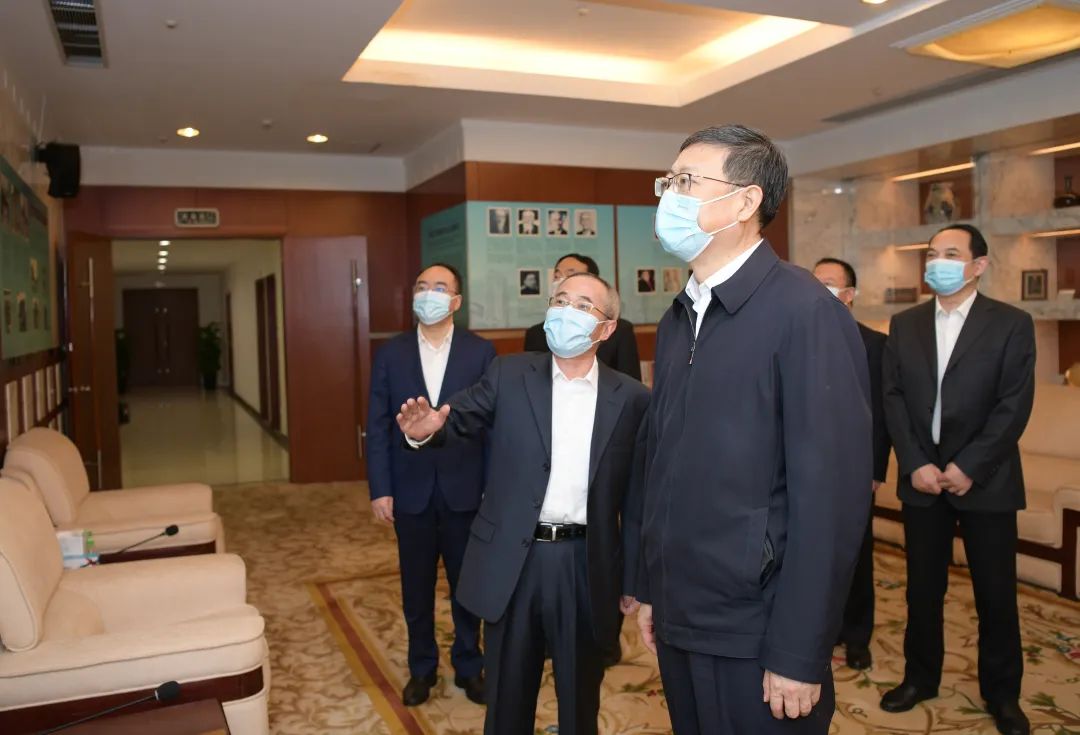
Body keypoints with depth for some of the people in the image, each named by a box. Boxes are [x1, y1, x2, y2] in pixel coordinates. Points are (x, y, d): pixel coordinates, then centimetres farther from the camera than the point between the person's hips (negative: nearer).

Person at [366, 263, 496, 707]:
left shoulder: (480, 352, -3)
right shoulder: (390, 354, 1)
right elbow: (377, 427, 0)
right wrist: (379, 489, -4)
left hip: (465, 490, -1)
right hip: (411, 492, 1)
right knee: (416, 589, 14)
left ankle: (469, 666, 32)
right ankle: (422, 668, 33)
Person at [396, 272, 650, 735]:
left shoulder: (631, 398, -1)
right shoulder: (509, 375, 1)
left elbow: (638, 495, 1)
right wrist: (427, 428, -28)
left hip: (588, 566, 0)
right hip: (513, 561, 0)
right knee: (508, 697, 17)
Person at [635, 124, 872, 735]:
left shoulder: (806, 312, -15)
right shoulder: (678, 319, 8)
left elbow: (832, 495, -18)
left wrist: (799, 655, -17)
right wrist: (651, 588, 11)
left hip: (755, 634, -6)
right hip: (680, 619, 7)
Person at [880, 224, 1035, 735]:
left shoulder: (1011, 324, -3)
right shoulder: (904, 325, 7)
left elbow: (1014, 405, -9)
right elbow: (894, 399, 2)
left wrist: (969, 467, -15)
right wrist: (915, 465, -8)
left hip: (986, 481, -2)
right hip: (922, 478, 3)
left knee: (995, 592, 8)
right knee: (922, 587, 12)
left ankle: (1002, 693, 25)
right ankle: (920, 677, 28)